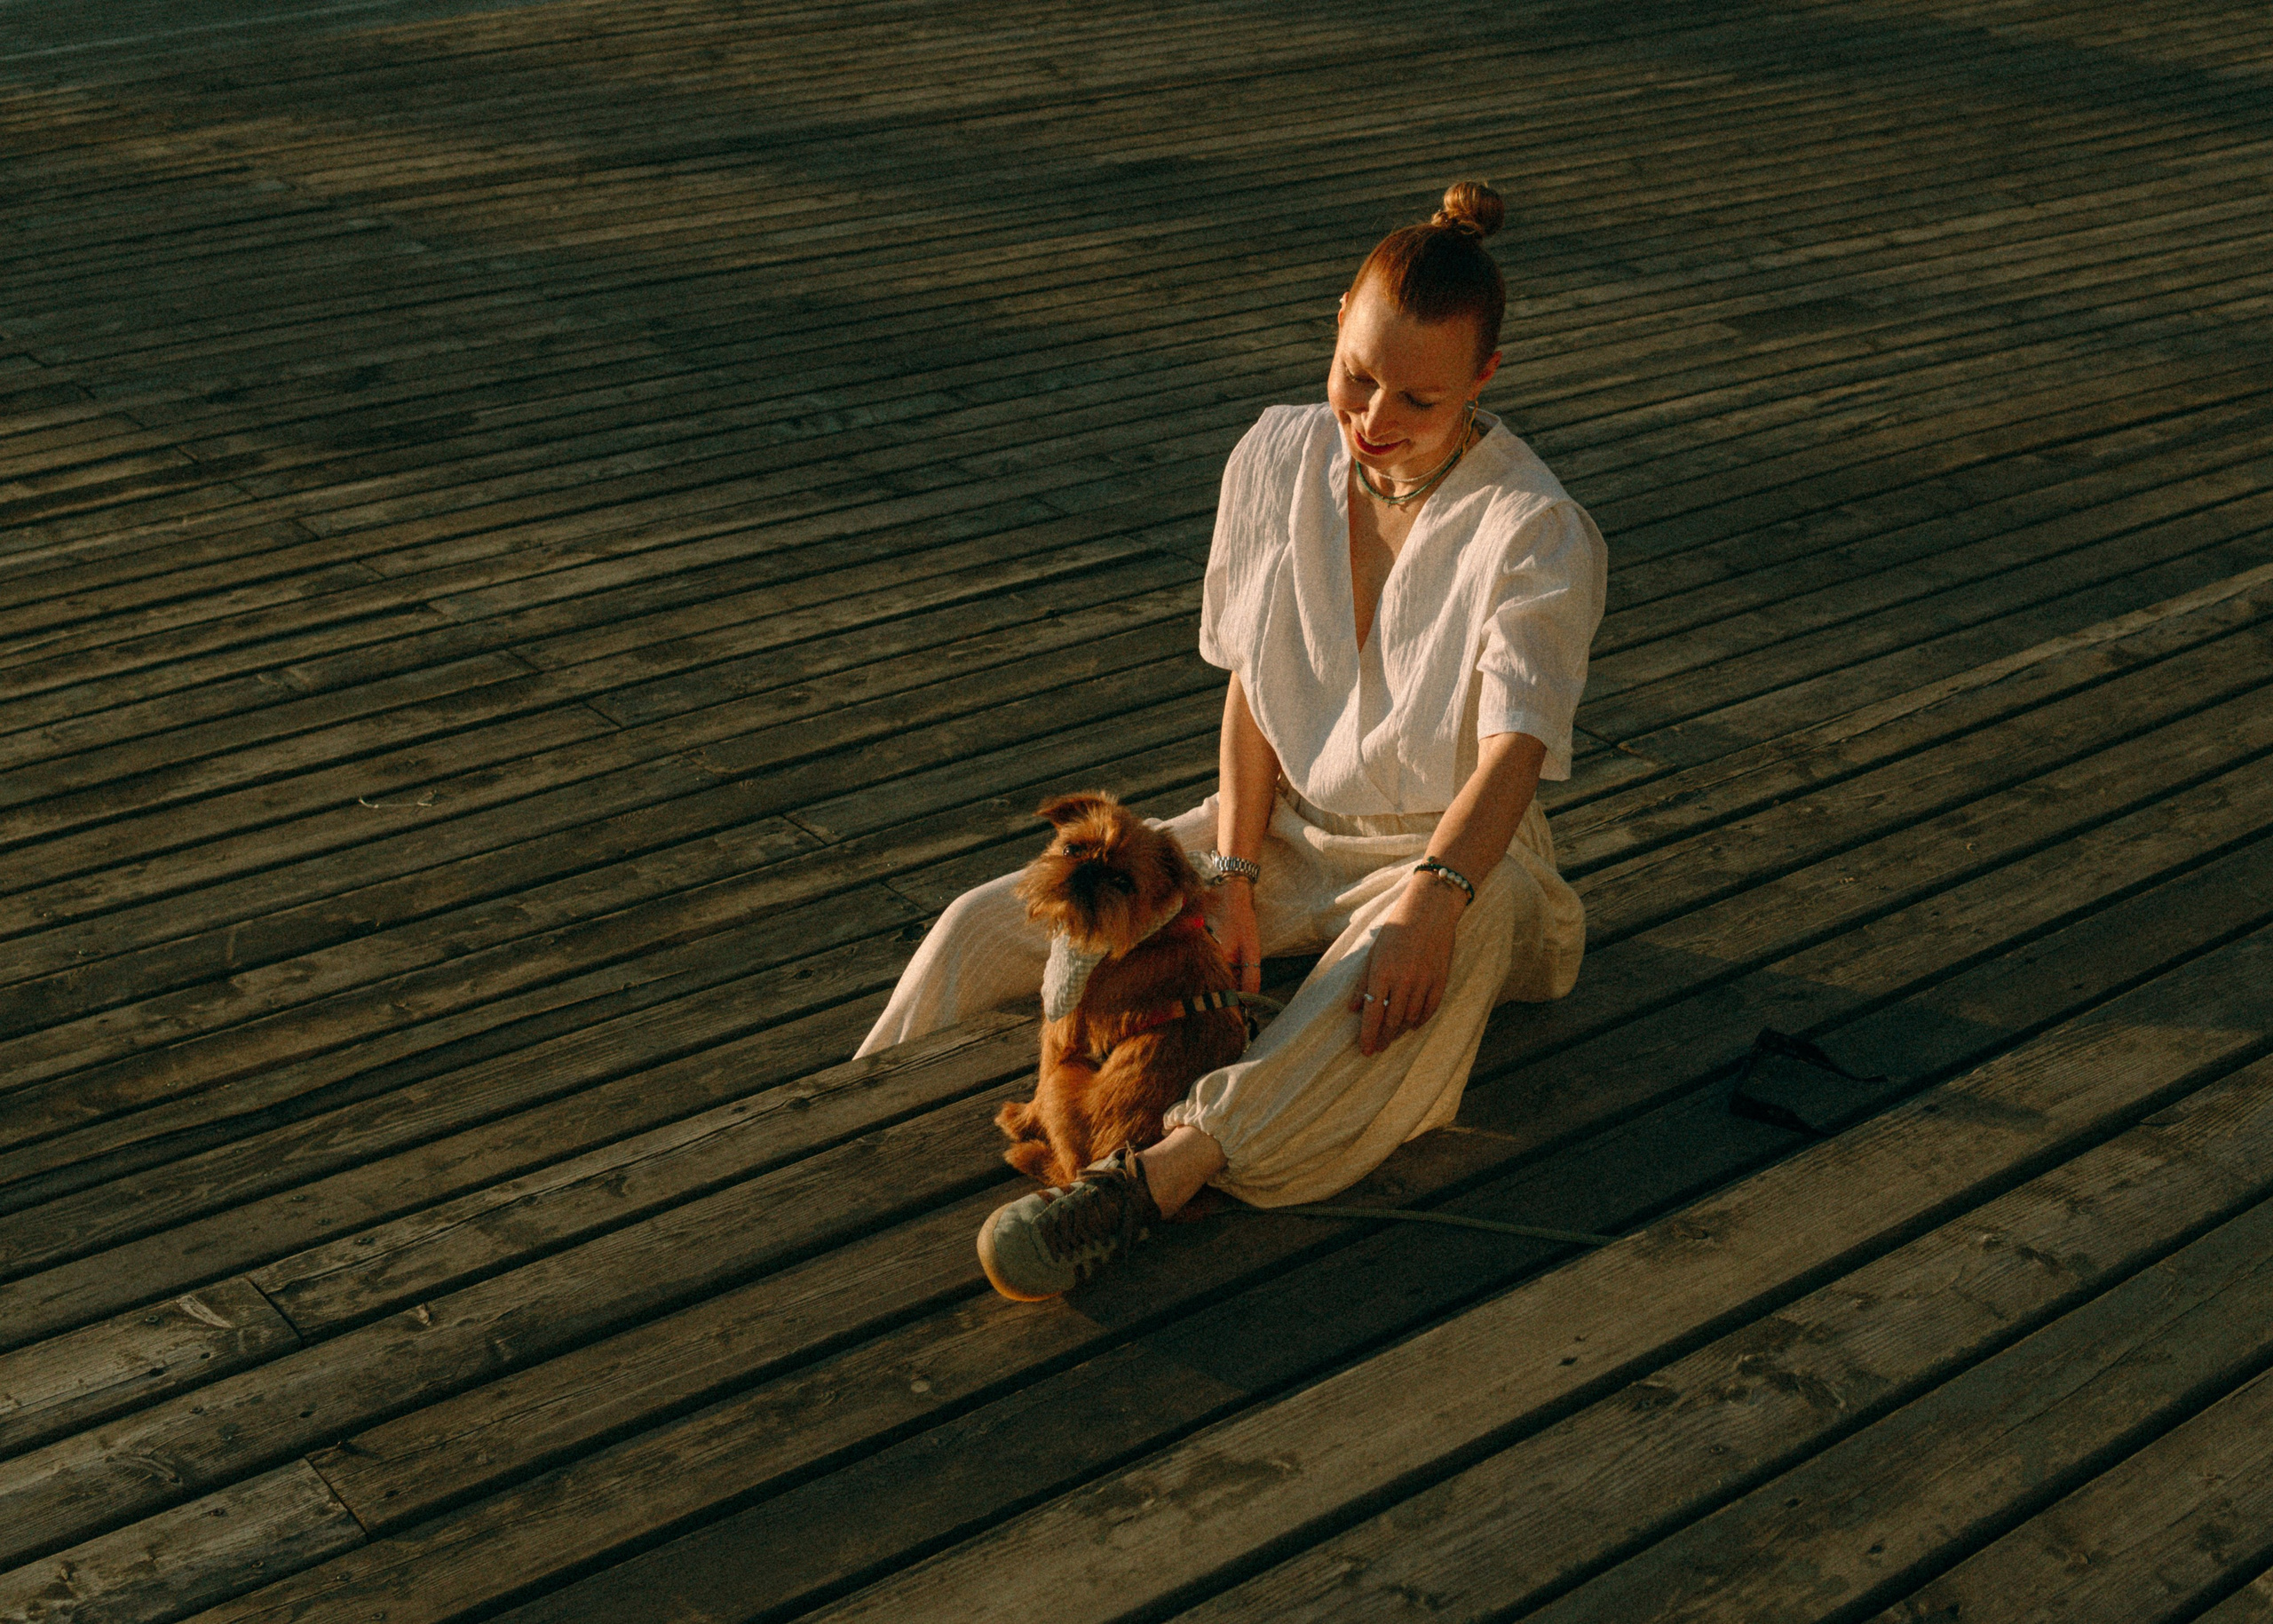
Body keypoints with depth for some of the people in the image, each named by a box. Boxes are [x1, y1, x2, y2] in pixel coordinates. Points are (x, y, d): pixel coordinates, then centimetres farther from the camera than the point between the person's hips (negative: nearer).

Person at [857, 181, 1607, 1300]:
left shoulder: (1538, 533, -18)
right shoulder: (1278, 459, -3)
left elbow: (1518, 743, -30)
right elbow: (1252, 685, 0)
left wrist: (1437, 891, -48)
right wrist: (1235, 878, -10)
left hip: (1452, 846, -5)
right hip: (1283, 822, 5)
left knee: (1433, 957, -43)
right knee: (988, 931, -10)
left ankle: (1154, 1178, -54)